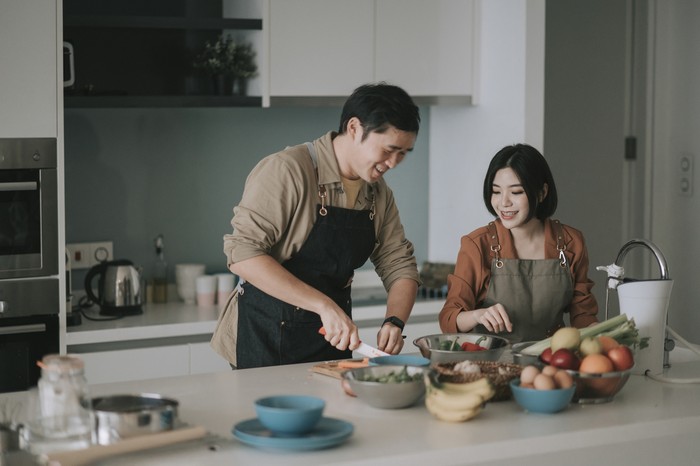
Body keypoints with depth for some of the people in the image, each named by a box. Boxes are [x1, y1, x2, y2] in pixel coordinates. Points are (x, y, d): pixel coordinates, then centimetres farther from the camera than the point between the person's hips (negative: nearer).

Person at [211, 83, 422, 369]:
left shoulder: (379, 193, 6)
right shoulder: (287, 171, -17)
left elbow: (399, 265, 10)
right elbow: (243, 254, -25)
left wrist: (395, 321, -12)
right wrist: (323, 305, -29)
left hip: (333, 340, 6)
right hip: (267, 336, -6)